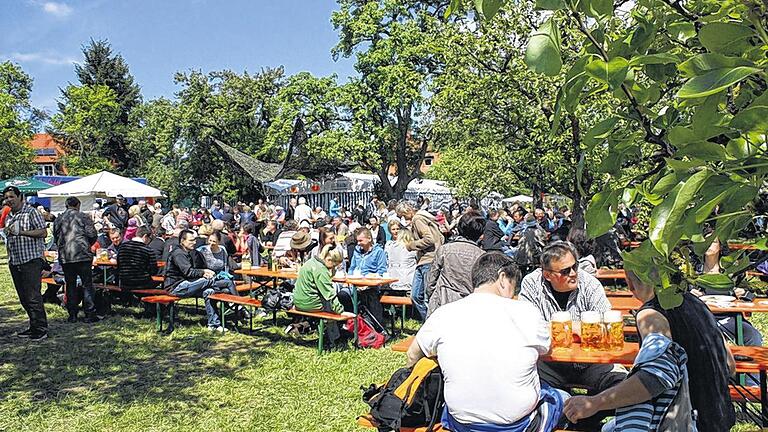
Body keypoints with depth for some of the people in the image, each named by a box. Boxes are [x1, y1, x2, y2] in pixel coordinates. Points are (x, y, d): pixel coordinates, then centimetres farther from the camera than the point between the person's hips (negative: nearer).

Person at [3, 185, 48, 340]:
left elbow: (43, 232, -14)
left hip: (31, 260, -8)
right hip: (14, 262, 8)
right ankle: (34, 326, 19)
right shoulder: (8, 217, 18)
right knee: (24, 298, 10)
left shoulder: (31, 212, -5)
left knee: (33, 296, -9)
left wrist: (21, 232, -21)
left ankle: (41, 329, -2)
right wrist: (7, 233, 12)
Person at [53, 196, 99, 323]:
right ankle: (90, 314, -1)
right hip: (83, 255, -4)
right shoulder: (83, 217, -1)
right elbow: (92, 235, -5)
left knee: (70, 285, 11)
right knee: (87, 284, 1)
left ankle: (72, 314, 12)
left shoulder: (58, 219, 11)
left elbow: (56, 238, 16)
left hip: (65, 257, 4)